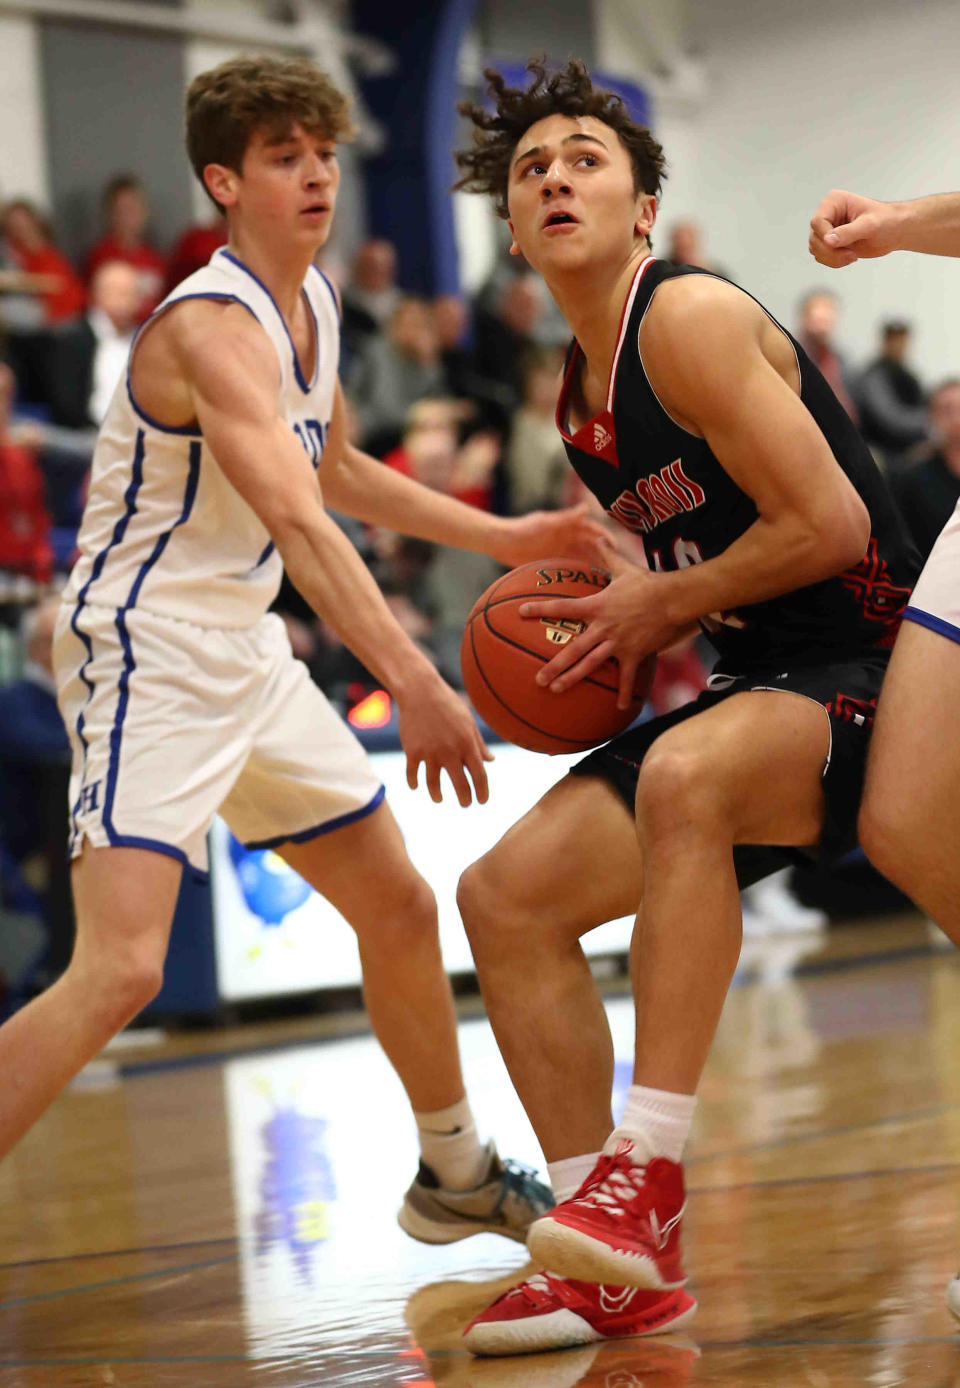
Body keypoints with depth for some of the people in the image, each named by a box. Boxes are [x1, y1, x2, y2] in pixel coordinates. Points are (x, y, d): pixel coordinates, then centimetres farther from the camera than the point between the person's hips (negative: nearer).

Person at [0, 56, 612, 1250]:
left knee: (400, 908, 17)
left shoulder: (312, 302, 8)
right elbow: (297, 520, -36)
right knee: (122, 968, -24)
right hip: (144, 655, -9)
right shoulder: (212, 324, -22)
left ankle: (455, 1176, 36)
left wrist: (498, 537, 23)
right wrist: (413, 683, -46)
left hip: (246, 657, 9)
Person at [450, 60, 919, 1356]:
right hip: (763, 688, 10)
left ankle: (646, 1174, -33)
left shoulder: (690, 318, -15)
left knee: (684, 776, -39)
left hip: (872, 668, -10)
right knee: (507, 893, 1)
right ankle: (622, 1268, 3)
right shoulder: (580, 394, 13)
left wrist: (661, 606, -11)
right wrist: (617, 626, 7)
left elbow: (828, 526, -21)